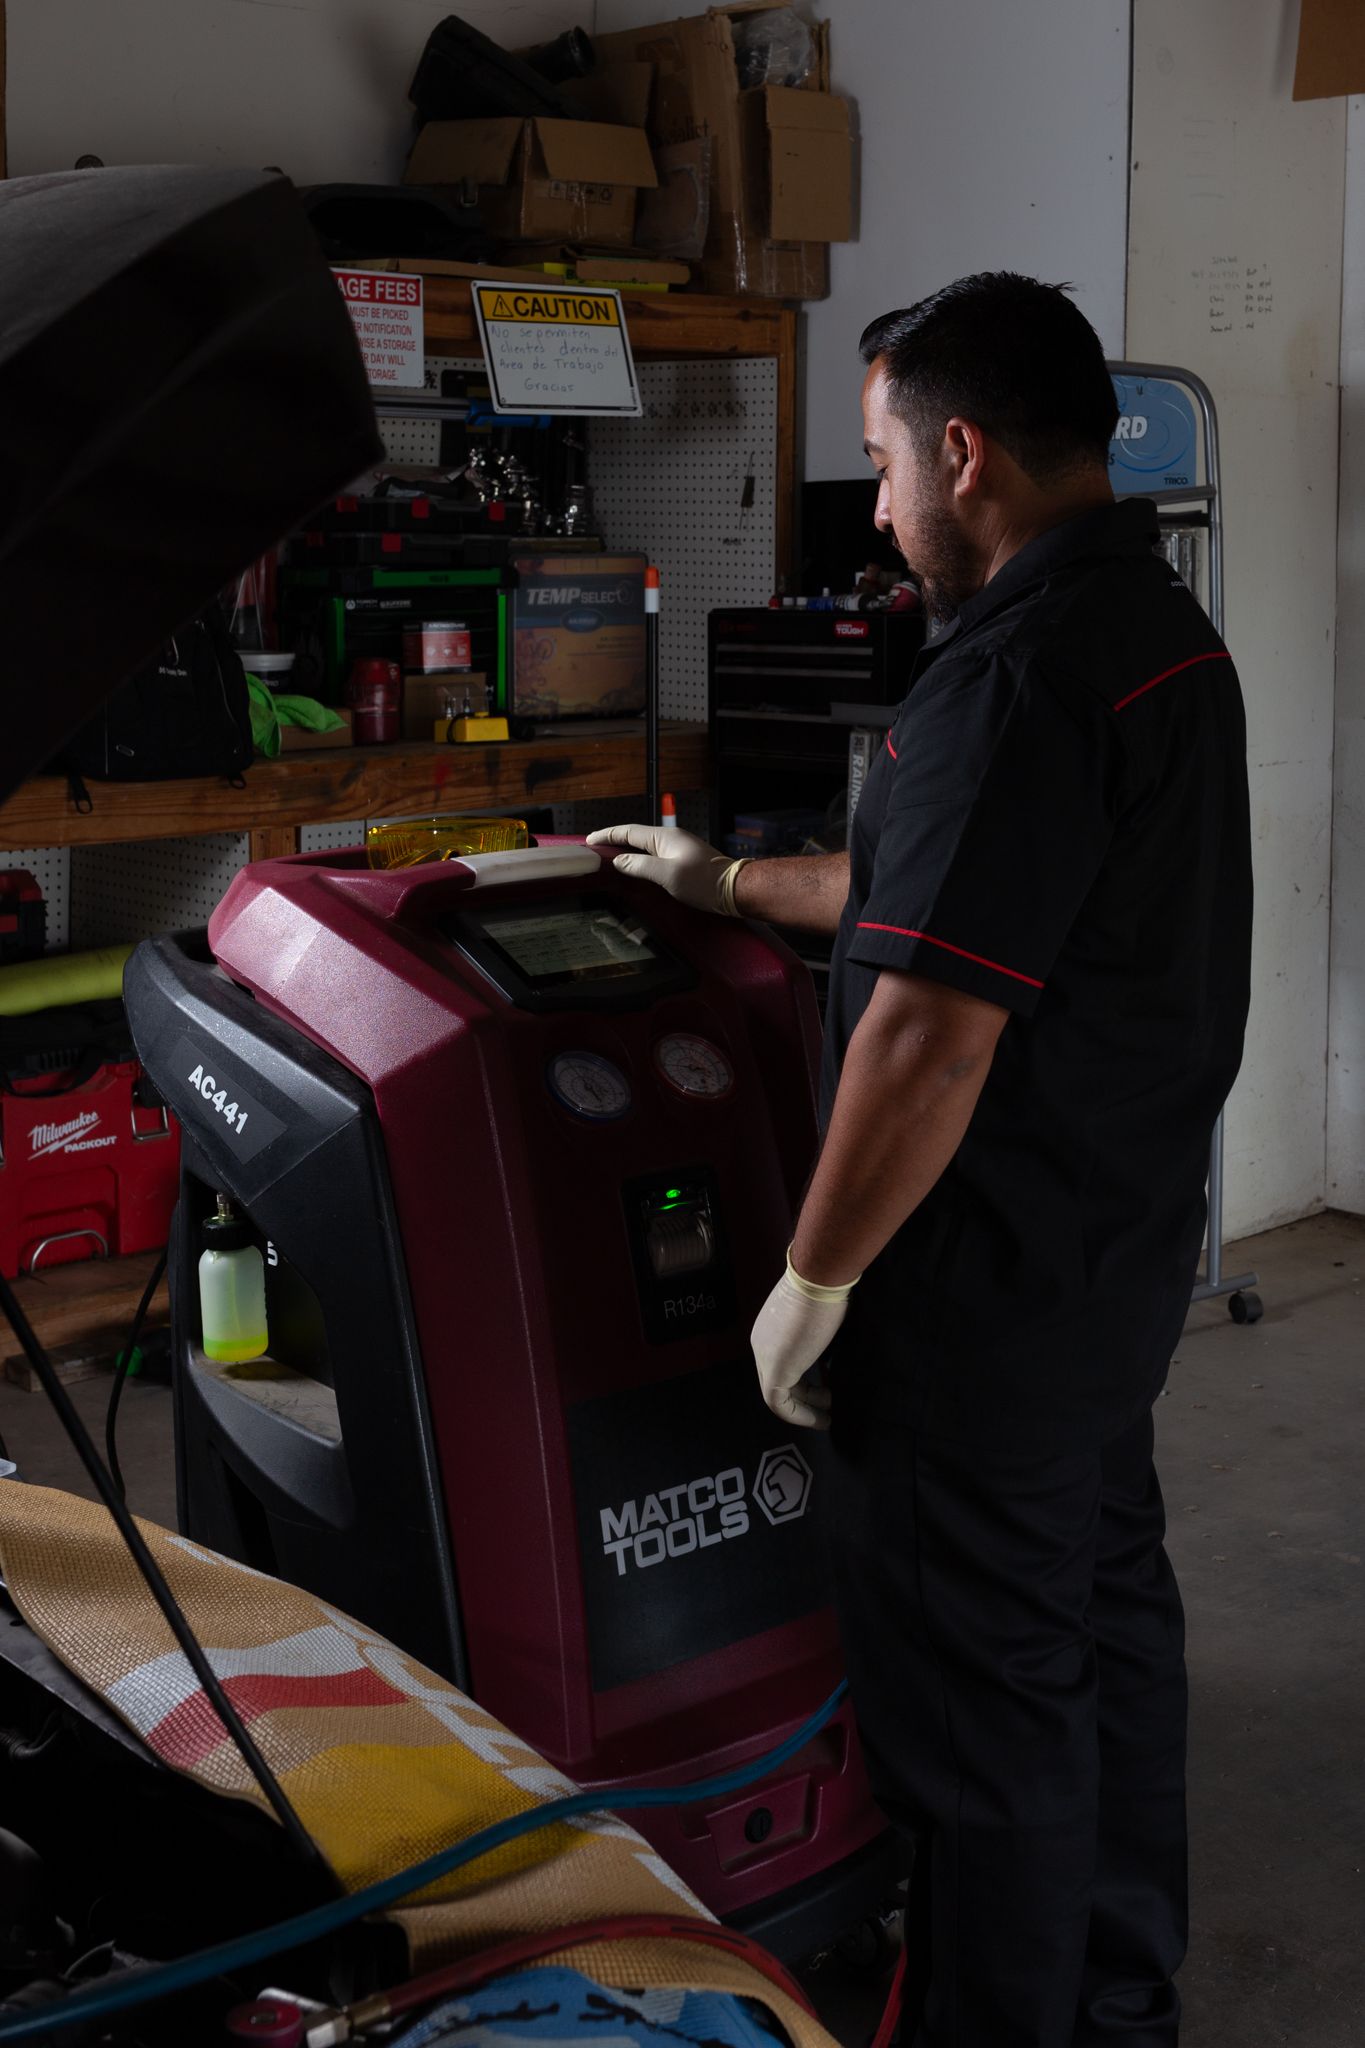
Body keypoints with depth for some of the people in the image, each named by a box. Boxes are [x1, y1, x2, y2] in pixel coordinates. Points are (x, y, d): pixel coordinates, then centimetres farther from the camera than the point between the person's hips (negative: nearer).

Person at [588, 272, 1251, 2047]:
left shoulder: (1014, 673, -23)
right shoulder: (1170, 634, 10)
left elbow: (931, 1034, -27)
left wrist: (814, 1281, -16)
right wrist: (732, 884, 25)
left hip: (993, 1293, -10)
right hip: (1130, 1246, 10)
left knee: (974, 1686, 4)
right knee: (1108, 1610, 21)